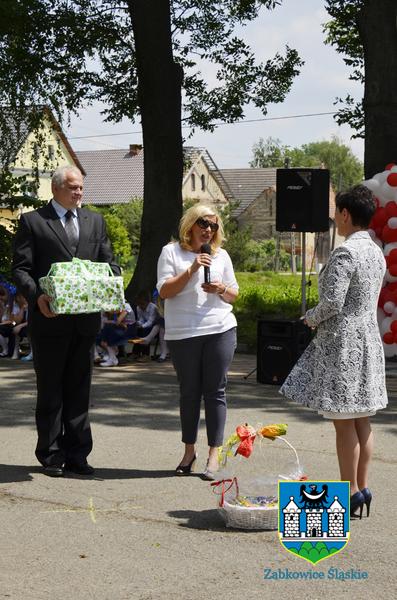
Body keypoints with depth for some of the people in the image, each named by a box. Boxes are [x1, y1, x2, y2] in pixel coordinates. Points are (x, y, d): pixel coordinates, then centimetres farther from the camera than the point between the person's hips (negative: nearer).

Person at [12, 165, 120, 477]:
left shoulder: (95, 221, 14)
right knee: (50, 391, 4)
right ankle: (51, 456, 11)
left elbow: (108, 262, 14)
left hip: (85, 320, 4)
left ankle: (77, 455, 16)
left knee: (79, 390, 9)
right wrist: (37, 296, -21)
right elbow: (21, 268, -4)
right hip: (50, 319, -4)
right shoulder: (32, 221, 1)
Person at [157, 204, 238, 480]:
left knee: (215, 391, -1)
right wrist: (191, 270, -14)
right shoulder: (172, 252, 6)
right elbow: (164, 291, -5)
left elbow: (234, 295, 18)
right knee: (189, 392, 7)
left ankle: (214, 454, 2)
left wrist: (221, 289, -4)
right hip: (183, 333, -1)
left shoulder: (221, 255, 13)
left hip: (220, 330, 1)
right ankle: (189, 450, 20)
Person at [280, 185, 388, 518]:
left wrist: (310, 317, -2)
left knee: (344, 422, -2)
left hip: (342, 343, -9)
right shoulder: (377, 252, 10)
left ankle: (350, 494, 3)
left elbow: (332, 303, -22)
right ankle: (363, 488, 17)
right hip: (369, 339, 9)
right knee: (362, 420, 12)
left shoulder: (345, 253, -17)